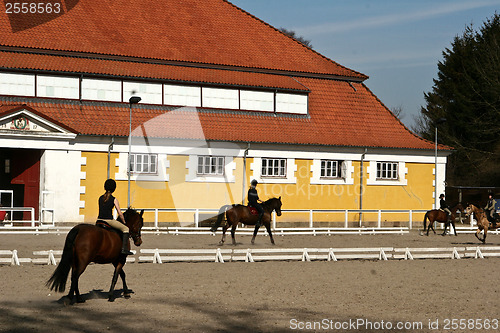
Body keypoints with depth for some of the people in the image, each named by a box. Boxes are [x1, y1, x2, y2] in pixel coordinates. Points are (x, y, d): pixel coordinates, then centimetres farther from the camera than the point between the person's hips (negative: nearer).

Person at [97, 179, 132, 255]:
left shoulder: (100, 198, 8)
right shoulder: (114, 199, -6)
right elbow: (120, 213, -5)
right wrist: (124, 222, 11)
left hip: (99, 220, 5)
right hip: (109, 220, -5)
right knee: (126, 229, 8)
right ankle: (124, 249, -4)